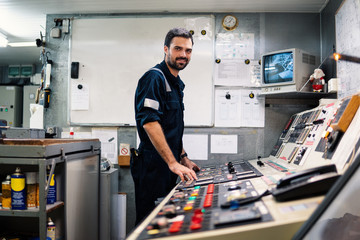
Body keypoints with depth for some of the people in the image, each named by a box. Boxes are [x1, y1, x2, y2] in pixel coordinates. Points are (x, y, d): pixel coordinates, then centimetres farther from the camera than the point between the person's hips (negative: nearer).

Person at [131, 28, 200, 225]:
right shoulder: (154, 78, -13)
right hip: (152, 166, -9)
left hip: (168, 165, 9)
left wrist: (183, 158, 18)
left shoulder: (176, 83, 17)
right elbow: (149, 122, -25)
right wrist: (173, 163, -28)